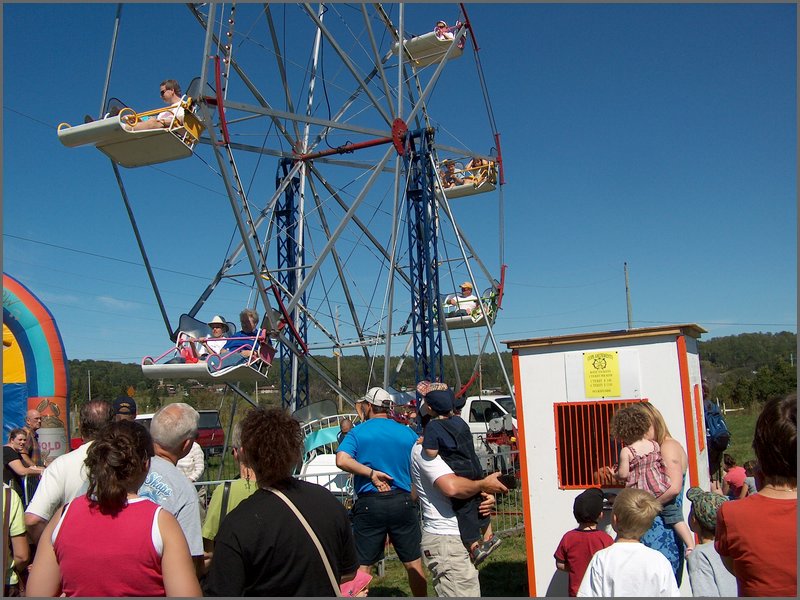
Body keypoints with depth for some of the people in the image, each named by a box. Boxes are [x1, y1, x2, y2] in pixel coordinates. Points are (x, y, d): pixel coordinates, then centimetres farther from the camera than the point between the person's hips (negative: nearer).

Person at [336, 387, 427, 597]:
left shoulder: (358, 432, -1)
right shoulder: (408, 433, 5)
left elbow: (341, 460, -19)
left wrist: (371, 473, -12)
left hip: (369, 503, -2)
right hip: (403, 501, 2)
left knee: (362, 566, 7)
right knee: (413, 563, 14)